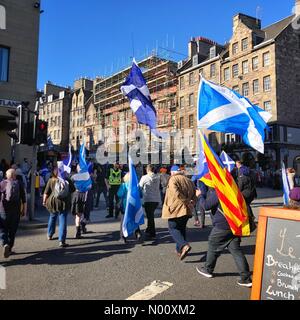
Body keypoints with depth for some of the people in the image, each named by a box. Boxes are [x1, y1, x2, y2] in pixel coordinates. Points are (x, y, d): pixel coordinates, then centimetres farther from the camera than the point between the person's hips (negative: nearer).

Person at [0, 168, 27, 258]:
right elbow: (23, 199, -1)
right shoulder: (18, 184, 0)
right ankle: (10, 248, 18)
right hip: (15, 211, 1)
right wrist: (24, 209, 7)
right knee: (12, 230, 12)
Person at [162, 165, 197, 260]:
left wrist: (187, 202, -17)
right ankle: (180, 250, 22)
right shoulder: (188, 180, 15)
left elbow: (177, 193, -22)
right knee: (182, 228, 17)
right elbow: (194, 194, 12)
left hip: (175, 209, -7)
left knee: (173, 228, 0)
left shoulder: (173, 179, -9)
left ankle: (184, 245, -20)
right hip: (186, 210, 7)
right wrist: (191, 203, 2)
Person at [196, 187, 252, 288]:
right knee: (236, 250, 8)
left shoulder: (217, 193, -20)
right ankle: (246, 278, 6)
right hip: (234, 226, 8)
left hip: (221, 226, -8)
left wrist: (200, 195, -2)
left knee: (213, 247, 13)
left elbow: (206, 205, -16)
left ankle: (208, 270, 32)